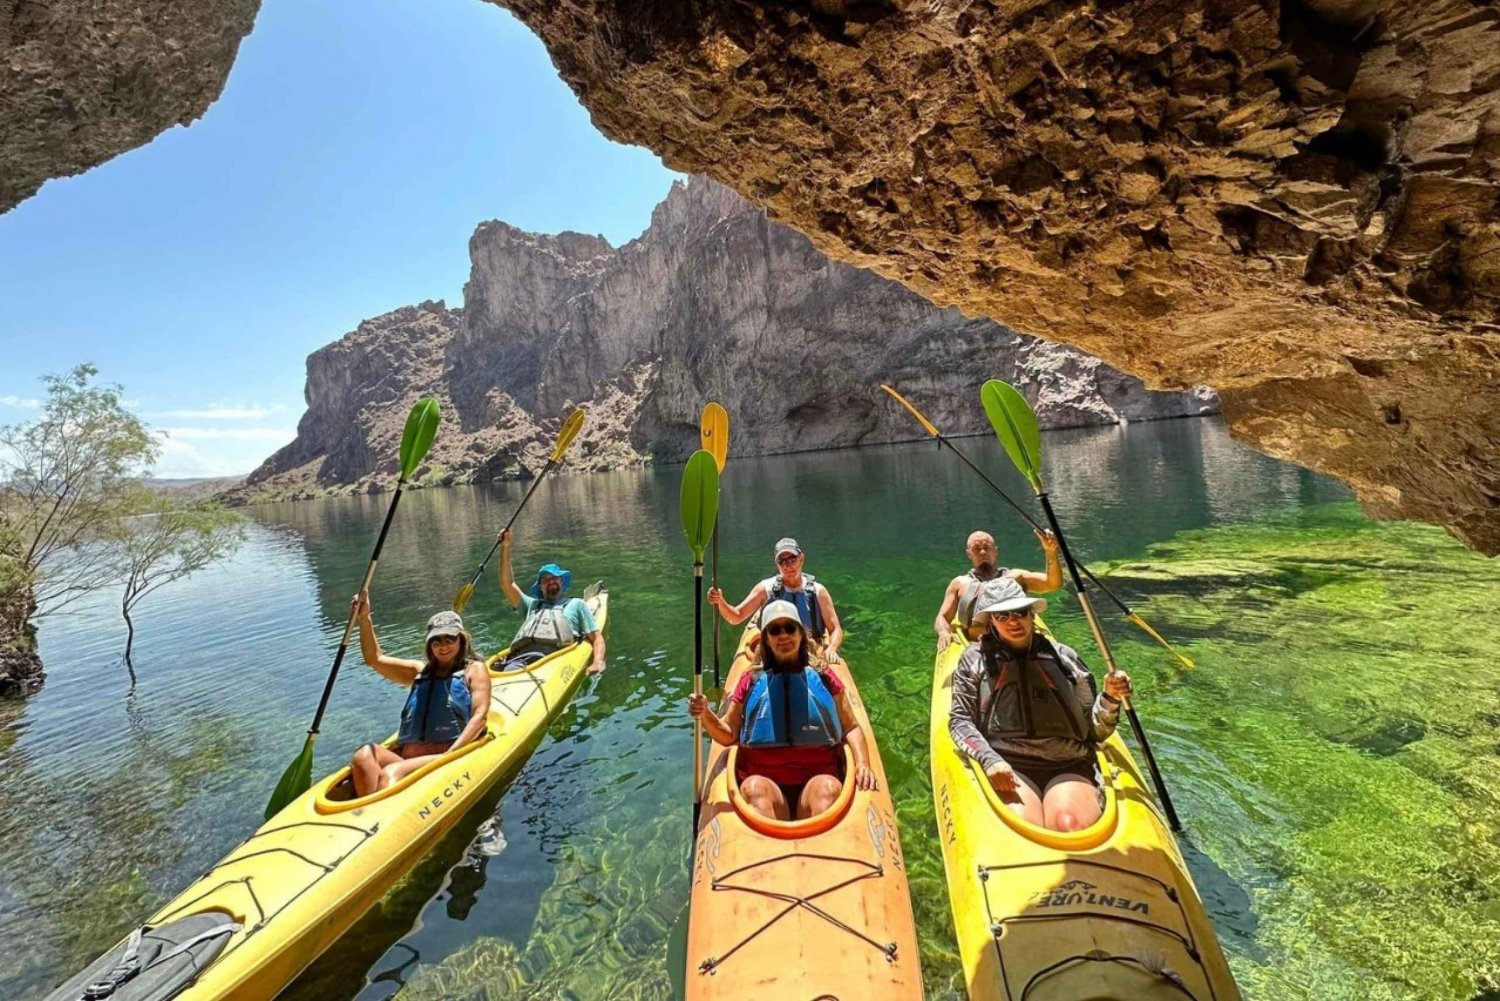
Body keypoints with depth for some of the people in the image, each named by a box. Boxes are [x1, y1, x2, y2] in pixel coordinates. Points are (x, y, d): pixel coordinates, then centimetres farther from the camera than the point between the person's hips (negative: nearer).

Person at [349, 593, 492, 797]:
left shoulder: (474, 669, 11)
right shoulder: (420, 671, 26)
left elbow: (480, 716, -2)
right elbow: (375, 659, 18)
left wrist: (450, 755, -15)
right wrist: (364, 619, 5)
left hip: (450, 753, -5)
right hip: (407, 754, 5)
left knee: (391, 773, -31)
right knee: (364, 756, -25)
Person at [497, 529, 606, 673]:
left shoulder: (576, 604, 27)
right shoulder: (532, 604, 36)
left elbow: (596, 637, 17)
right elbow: (507, 584, 26)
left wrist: (598, 662, -4)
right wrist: (505, 547, 18)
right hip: (520, 657, 2)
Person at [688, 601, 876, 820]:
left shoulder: (823, 679, 13)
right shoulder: (751, 681, 13)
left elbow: (851, 728, 13)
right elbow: (729, 735, 11)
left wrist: (862, 762, -6)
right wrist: (705, 715, -8)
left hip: (817, 780, 0)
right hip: (763, 780, 0)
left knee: (829, 787, -33)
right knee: (754, 787, -33)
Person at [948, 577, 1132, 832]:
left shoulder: (1064, 657, 13)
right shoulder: (976, 659, 7)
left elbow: (1094, 730, 15)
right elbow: (960, 720, 4)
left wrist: (1110, 699, -3)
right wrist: (989, 759, -12)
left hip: (1069, 767, 2)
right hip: (1007, 767, -2)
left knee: (1073, 828, -28)